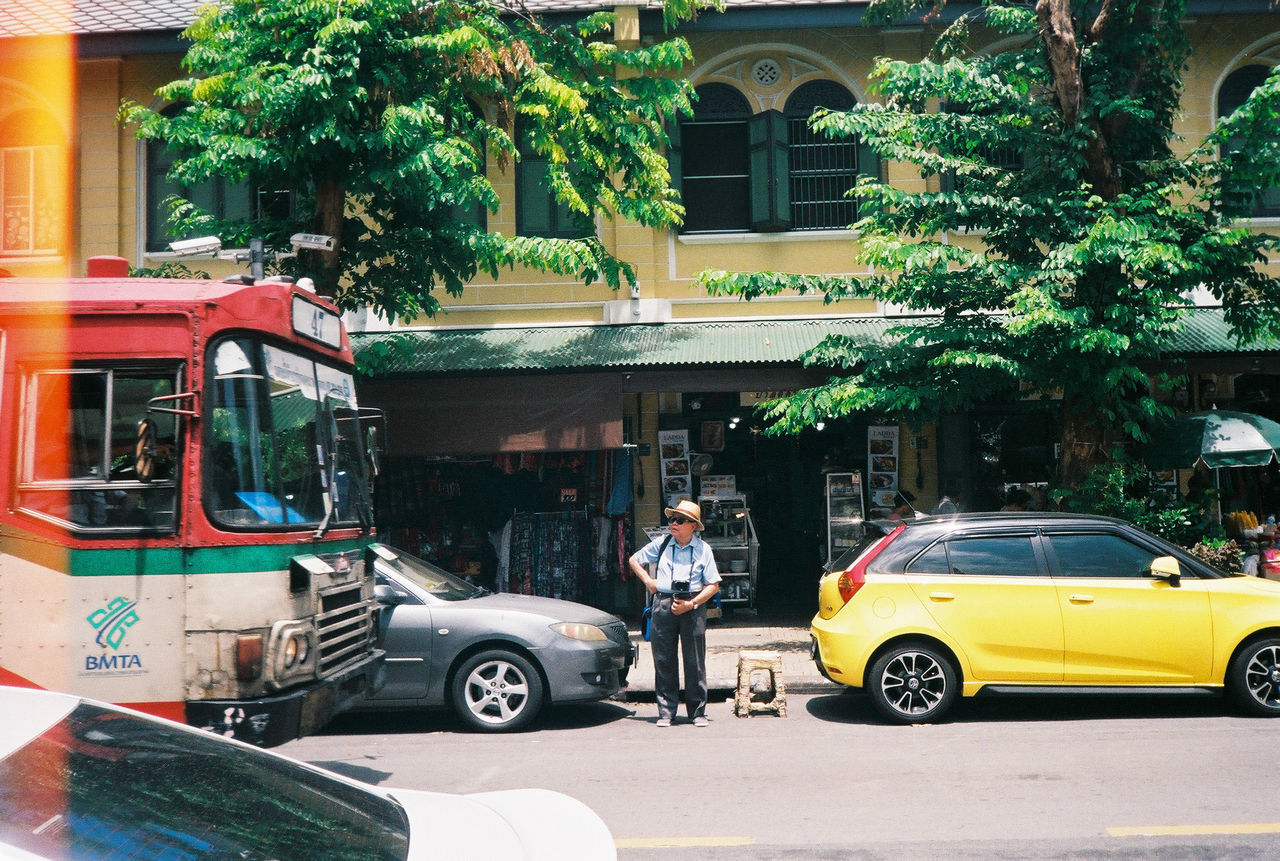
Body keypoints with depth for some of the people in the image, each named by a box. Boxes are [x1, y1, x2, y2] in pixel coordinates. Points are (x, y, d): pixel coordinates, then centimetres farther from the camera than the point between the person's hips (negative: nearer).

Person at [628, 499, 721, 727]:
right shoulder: (660, 544, 8)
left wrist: (691, 604, -9)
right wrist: (648, 581, 9)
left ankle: (698, 711, 10)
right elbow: (634, 559, 23)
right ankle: (666, 711, 10)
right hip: (663, 605, 2)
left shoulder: (703, 549, 3)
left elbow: (713, 585, 1)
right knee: (663, 661, 2)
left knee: (695, 661, 0)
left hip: (693, 607, -1)